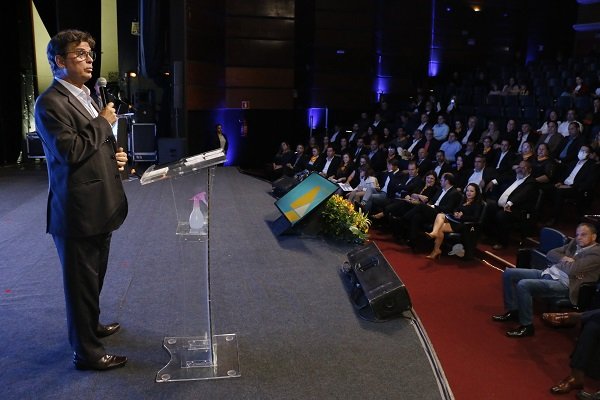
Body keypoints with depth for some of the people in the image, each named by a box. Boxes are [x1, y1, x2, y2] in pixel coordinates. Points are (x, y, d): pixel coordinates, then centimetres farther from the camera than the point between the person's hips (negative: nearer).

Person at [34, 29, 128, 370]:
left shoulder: (86, 97, 15)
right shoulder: (51, 102, -15)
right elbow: (71, 151, -26)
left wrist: (115, 155, 4)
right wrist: (103, 122, -15)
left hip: (99, 206, 9)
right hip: (78, 211, -9)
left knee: (94, 276, 24)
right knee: (81, 282, 4)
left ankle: (91, 325, 44)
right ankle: (87, 351, 18)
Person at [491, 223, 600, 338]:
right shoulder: (574, 243, 17)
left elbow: (572, 269, -20)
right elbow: (551, 254, 16)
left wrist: (560, 261, 0)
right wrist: (564, 259, -4)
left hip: (563, 284, -9)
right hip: (548, 272, 9)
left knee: (523, 285, -30)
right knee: (509, 273, -1)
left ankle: (527, 326, -15)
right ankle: (513, 311, 12)